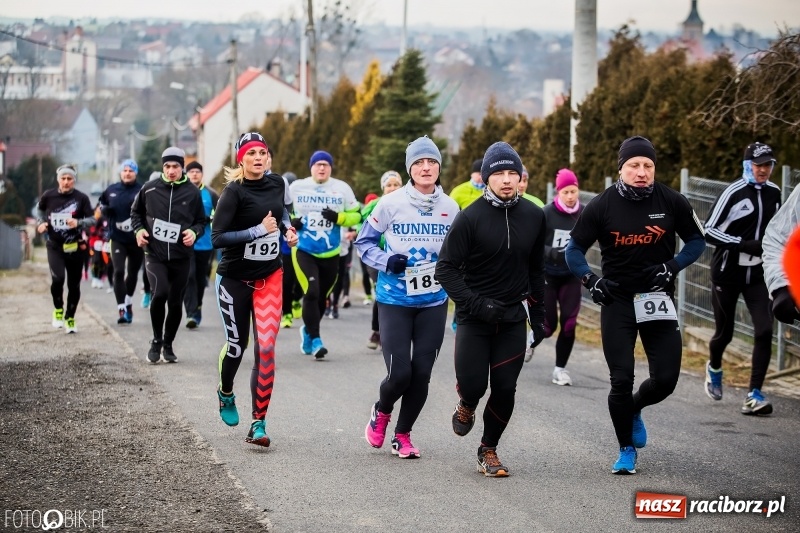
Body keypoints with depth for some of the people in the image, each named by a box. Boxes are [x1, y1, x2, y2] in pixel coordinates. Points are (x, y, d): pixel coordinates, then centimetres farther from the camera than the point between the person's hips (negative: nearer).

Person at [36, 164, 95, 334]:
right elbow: (40, 209, 18)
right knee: (57, 278, -22)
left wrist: (78, 223, -24)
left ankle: (70, 318, 28)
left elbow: (92, 219, -6)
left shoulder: (81, 198, -8)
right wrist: (40, 223, 0)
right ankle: (58, 309, 6)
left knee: (74, 285, 8)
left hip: (75, 247, 0)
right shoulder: (48, 196, -3)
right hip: (55, 246, 0)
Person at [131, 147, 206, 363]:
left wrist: (194, 232, -9)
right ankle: (156, 340, 0)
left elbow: (201, 221, 11)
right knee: (160, 293, -21)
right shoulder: (150, 189, 0)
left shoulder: (192, 192, 1)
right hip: (154, 254, -2)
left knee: (175, 303, 7)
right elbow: (136, 211, 15)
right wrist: (138, 229, -2)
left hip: (181, 256, 2)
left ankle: (168, 345, 26)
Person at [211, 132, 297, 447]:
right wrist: (259, 230, -26)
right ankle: (226, 393, 44)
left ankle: (258, 425, -4)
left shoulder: (277, 183, 0)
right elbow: (217, 238, -23)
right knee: (236, 345, 9)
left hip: (270, 276, 3)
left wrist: (288, 228, 3)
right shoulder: (234, 192, -16)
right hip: (235, 279, -3)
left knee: (266, 348, -8)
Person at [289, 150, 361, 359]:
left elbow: (356, 215, 1)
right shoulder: (296, 187, -2)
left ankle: (308, 330, 38)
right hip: (303, 251, -2)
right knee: (311, 293, -18)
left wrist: (338, 217, -18)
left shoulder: (342, 189, -2)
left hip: (330, 254, 2)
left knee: (321, 297, 13)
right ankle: (315, 340, -10)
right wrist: (289, 222, -9)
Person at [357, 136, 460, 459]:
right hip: (395, 301, -3)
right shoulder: (391, 204, -9)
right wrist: (386, 261, -16)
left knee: (421, 373, 3)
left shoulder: (450, 208, 1)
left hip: (433, 303, 3)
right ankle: (382, 411, 24)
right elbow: (364, 241, 1)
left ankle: (402, 435, 23)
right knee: (399, 373, -10)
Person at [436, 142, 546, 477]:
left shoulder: (534, 217, 3)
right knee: (473, 384, -9)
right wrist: (475, 304, -19)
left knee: (504, 390, 1)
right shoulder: (471, 217, -11)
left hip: (513, 319, 3)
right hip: (473, 318, -3)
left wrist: (538, 316, 13)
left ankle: (489, 450, 22)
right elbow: (446, 268, -10)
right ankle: (467, 406, 29)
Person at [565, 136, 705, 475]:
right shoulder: (602, 206, -7)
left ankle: (634, 410, 32)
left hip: (658, 300, 1)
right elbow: (574, 250, 2)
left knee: (666, 379, -2)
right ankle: (626, 450, 16)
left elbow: (696, 241, 6)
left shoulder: (672, 202, -5)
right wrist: (590, 280, -14)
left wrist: (672, 267, -10)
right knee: (621, 381, -3)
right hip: (617, 300, -1)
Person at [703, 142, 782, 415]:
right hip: (727, 274, -4)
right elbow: (708, 232, -17)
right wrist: (745, 245, -24)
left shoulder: (774, 193, 5)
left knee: (764, 330, -12)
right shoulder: (734, 193, -15)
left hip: (757, 275, 4)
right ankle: (714, 368, 43)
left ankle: (754, 395, -7)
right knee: (724, 332, 9)